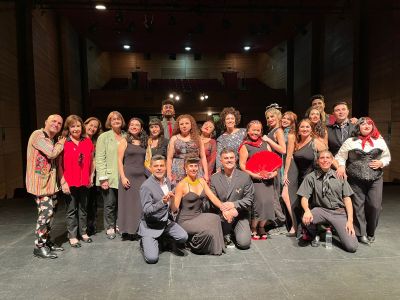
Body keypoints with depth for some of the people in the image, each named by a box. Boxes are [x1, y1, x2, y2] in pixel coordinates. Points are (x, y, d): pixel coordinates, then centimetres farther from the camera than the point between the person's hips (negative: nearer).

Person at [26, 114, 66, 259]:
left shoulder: (52, 141, 16)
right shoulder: (37, 135, -11)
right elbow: (52, 153, -20)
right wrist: (60, 144, -4)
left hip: (51, 182, 9)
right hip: (39, 181, -9)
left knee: (50, 212, 13)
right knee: (46, 212, -10)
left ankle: (46, 241, 25)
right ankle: (39, 246, 2)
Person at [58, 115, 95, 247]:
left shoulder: (88, 141, 5)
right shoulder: (63, 143, -7)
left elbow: (91, 161, 12)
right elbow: (59, 164, -7)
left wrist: (91, 177, 8)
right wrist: (63, 182, -11)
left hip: (84, 182, 4)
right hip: (70, 183, -4)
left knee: (83, 208, 15)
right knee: (71, 210, 6)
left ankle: (83, 232, 28)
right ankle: (72, 236, 17)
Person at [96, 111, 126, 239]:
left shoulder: (126, 137, 10)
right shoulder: (104, 137, 0)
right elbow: (99, 159, -6)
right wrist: (103, 178, -12)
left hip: (122, 177, 3)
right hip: (109, 177, -3)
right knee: (110, 204, 3)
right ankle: (110, 228, 19)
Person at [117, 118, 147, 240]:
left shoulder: (144, 142, 11)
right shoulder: (124, 141, 1)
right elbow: (120, 160, -4)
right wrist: (123, 177, -13)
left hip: (142, 176, 3)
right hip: (128, 175, -3)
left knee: (141, 203, 5)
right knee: (128, 202, 2)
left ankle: (139, 229, 17)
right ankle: (127, 231, 12)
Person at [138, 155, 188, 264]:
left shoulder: (167, 181, 3)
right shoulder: (146, 186, -19)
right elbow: (146, 210, -23)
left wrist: (170, 198, 4)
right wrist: (162, 202, -35)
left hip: (166, 222, 6)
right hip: (150, 226, -6)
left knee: (183, 237, -17)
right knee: (152, 258, -17)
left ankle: (162, 238, 12)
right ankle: (145, 242, 16)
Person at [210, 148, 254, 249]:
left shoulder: (245, 177, -2)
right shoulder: (214, 178, 1)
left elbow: (249, 199, -4)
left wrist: (234, 204, -20)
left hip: (240, 215, 0)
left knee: (244, 243, -16)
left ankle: (234, 232, 17)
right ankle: (226, 234, 10)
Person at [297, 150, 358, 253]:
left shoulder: (339, 176, 4)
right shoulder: (311, 177, -1)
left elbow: (347, 198, 5)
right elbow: (304, 197, -4)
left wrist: (350, 220, -6)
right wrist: (307, 210, -26)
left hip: (339, 212, 1)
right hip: (320, 210, -1)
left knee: (352, 246, -14)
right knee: (305, 219, -34)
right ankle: (313, 235, 2)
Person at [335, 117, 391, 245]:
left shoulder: (380, 141, 9)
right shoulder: (350, 141, 2)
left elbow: (387, 157, 17)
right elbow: (340, 156, 4)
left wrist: (381, 163, -3)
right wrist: (341, 166, -14)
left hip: (375, 179, 2)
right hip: (356, 180, -2)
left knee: (375, 206, -2)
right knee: (358, 206, 3)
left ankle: (371, 232, 21)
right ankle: (361, 233, 18)